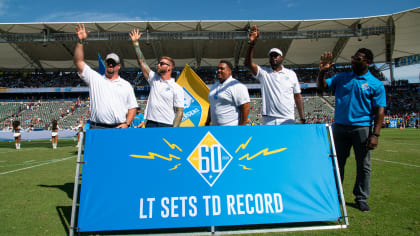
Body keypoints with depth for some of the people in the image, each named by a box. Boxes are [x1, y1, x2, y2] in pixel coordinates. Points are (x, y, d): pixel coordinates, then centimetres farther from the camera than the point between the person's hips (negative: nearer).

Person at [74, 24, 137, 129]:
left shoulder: (126, 85, 14)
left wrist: (126, 123, -3)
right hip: (97, 127, 0)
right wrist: (81, 41, -3)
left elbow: (132, 107, 11)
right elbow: (78, 62, 5)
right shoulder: (94, 78, 14)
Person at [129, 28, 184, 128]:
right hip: (150, 124, 5)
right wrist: (135, 42, 10)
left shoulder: (177, 88, -3)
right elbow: (142, 62, 12)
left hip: (167, 125, -4)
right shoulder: (154, 79, 12)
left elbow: (179, 111, -7)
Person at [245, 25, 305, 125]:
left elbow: (298, 97, 10)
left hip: (288, 120, 1)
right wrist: (251, 44, -25)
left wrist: (302, 119, 6)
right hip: (268, 120, -1)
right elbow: (248, 64, -13)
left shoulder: (291, 74, 10)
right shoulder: (263, 73, 5)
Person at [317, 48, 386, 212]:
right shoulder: (342, 78, 9)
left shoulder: (375, 84, 1)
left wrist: (375, 134, -11)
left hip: (362, 128, -2)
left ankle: (361, 198, 22)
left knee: (363, 165, 7)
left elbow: (380, 110, -3)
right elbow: (322, 87, 5)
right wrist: (322, 71, -14)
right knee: (337, 163, 8)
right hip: (340, 126, 2)